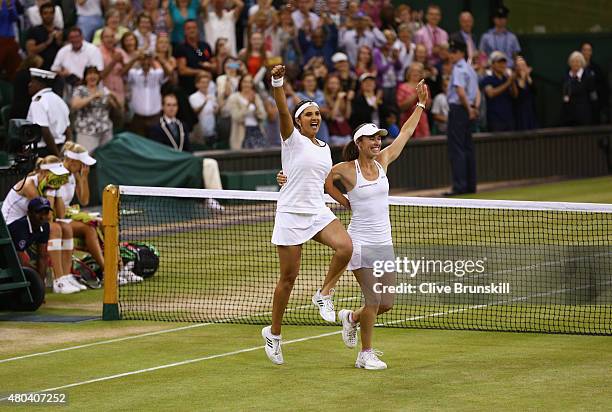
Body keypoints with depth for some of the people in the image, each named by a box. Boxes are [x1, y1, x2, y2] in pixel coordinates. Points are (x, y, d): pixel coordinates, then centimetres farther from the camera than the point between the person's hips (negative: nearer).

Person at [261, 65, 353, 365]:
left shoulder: (324, 148, 14)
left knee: (345, 246, -26)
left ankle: (324, 294, -5)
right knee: (288, 277, 0)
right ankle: (274, 332, 17)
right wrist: (277, 81, -35)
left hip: (319, 212, 5)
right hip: (291, 214, -5)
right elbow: (282, 110, -21)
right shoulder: (292, 139, -4)